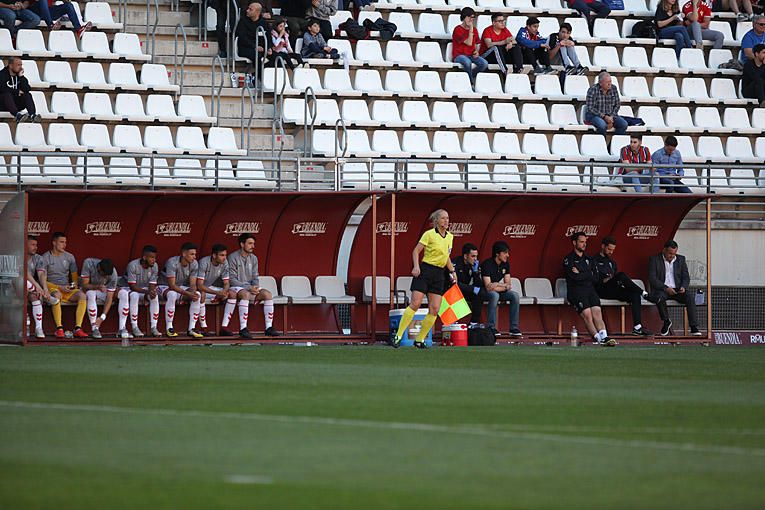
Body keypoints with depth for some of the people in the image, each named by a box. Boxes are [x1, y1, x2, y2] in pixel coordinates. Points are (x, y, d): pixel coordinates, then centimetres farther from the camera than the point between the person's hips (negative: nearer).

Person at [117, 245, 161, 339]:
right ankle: (135, 328, -34)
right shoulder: (133, 265, -25)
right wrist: (147, 292, -38)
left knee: (155, 296, -24)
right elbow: (133, 286, -27)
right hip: (127, 288, -5)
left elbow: (152, 285, -7)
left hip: (143, 289, 5)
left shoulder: (154, 266, -7)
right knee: (134, 296, -37)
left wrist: (152, 291, -31)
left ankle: (153, 328, -20)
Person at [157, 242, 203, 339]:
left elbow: (193, 284, -8)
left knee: (197, 295, -22)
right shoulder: (172, 262, -27)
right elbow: (171, 285, -30)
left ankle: (191, 329, -19)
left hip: (181, 287, 6)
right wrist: (188, 294, -39)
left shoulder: (194, 264, -9)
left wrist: (193, 292, -33)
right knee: (172, 294, -40)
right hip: (164, 286, -6)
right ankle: (169, 328, -31)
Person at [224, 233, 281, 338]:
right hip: (236, 287, -6)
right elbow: (232, 280, -14)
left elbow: (255, 277, 14)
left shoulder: (253, 258, 12)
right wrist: (248, 288, -21)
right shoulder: (233, 258, -9)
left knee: (268, 294, -17)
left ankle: (269, 327, -17)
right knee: (245, 294, -38)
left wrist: (255, 287, -10)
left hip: (250, 288, 6)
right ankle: (243, 328, -42)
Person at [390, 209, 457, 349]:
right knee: (415, 304, -14)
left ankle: (420, 340, 6)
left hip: (439, 274, 6)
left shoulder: (450, 237, 12)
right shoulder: (429, 234, -7)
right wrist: (416, 266, -18)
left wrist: (452, 272, 20)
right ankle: (398, 336, -10)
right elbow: (416, 251, -5)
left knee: (434, 310, -2)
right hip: (425, 270, -6)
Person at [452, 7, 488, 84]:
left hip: (471, 55, 6)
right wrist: (471, 29, -15)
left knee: (484, 63, -23)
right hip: (459, 55, -6)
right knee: (467, 62, -40)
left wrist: (476, 52, -2)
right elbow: (469, 43, -17)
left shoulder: (474, 29, 12)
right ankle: (472, 83, -21)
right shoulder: (458, 29, -9)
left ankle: (469, 76, -5)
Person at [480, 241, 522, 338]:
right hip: (485, 293, -6)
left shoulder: (505, 264, 1)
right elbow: (488, 287, -27)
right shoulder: (487, 264, -21)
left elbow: (508, 284, 1)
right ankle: (491, 328, -32)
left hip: (500, 292, 6)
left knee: (515, 295, -17)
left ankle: (514, 328, -16)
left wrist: (496, 285, -17)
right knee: (495, 295, -37)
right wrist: (504, 286, -20)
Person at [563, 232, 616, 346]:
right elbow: (575, 277, -10)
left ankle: (604, 337, -36)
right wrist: (588, 275, 2)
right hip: (576, 291, -4)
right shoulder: (569, 259, 6)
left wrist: (580, 274, 2)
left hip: (590, 290, 4)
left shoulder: (589, 259, 24)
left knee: (597, 312, -20)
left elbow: (595, 278, 11)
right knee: (587, 314, -25)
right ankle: (598, 338, -35)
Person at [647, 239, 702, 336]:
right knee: (660, 297, -37)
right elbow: (652, 278, -8)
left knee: (690, 297, -27)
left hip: (677, 289, 3)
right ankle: (666, 321, -12)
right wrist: (666, 288, -20)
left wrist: (683, 287, -12)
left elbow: (686, 277, 11)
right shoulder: (654, 259, 0)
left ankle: (694, 327, -28)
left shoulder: (681, 259, 12)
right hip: (661, 289, -3)